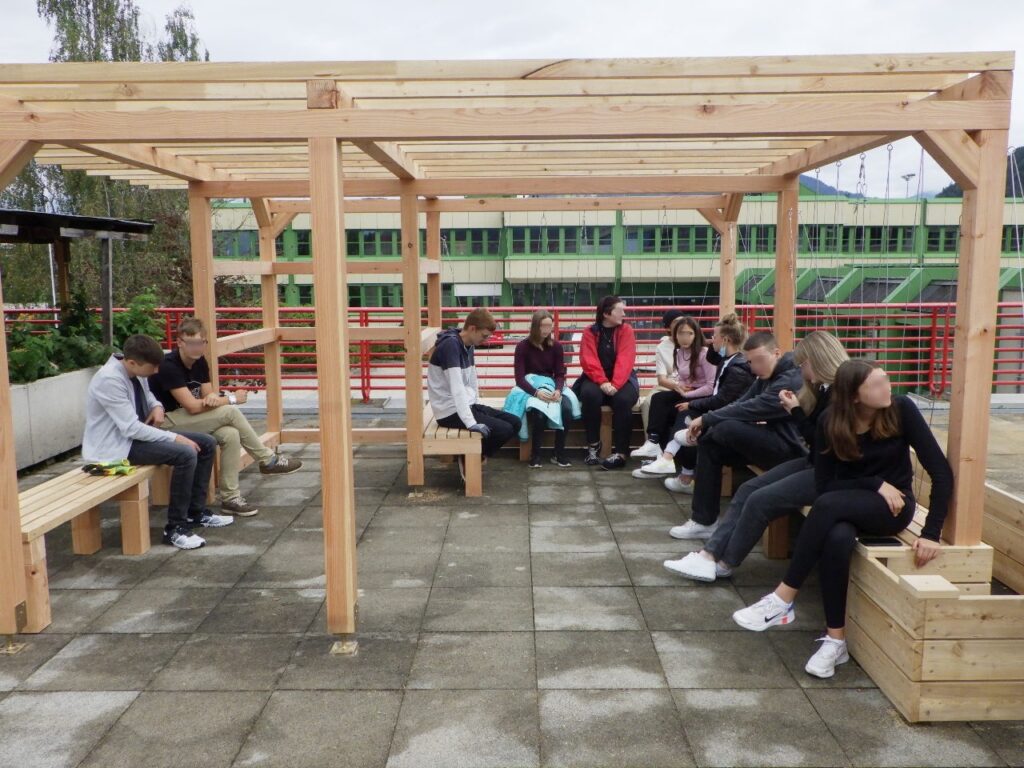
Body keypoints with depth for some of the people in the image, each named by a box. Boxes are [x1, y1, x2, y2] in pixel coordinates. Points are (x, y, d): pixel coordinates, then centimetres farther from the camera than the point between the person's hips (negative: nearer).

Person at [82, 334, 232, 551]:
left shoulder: (136, 371, 0)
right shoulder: (109, 379, -26)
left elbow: (146, 395, 21)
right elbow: (131, 428, -27)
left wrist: (157, 407, -2)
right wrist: (174, 437, -23)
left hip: (137, 432, 9)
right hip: (116, 444, -9)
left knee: (207, 444, 3)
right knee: (186, 454, -28)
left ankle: (196, 512, 15)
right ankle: (175, 528, -17)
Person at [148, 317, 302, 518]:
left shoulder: (200, 361, 5)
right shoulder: (168, 366, -21)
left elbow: (208, 395, 4)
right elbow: (192, 406, -25)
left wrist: (214, 397, -23)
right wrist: (231, 398, -17)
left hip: (189, 420, 8)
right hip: (166, 423, -8)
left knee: (230, 435, -20)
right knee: (230, 412, -21)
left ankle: (230, 498, -15)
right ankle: (268, 461, -6)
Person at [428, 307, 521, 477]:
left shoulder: (468, 345, 9)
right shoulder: (450, 345, -20)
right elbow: (456, 387, -28)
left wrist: (475, 407, 7)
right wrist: (471, 422, -33)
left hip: (467, 405, 9)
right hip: (451, 412, -9)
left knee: (515, 423, 2)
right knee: (504, 430, -19)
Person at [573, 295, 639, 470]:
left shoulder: (626, 330, -1)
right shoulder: (590, 332, 0)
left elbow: (625, 360, -13)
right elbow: (589, 360, -11)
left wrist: (615, 384, -26)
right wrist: (602, 382, -25)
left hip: (621, 380, 0)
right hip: (597, 379, 0)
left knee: (623, 399, -32)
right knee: (589, 394, -32)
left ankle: (620, 453, -28)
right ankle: (593, 446, -16)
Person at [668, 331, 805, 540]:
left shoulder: (791, 380, -19)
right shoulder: (767, 376, 14)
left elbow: (751, 409, -25)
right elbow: (741, 403, 7)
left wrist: (705, 419, -17)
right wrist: (707, 423, -9)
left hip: (789, 448, -10)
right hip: (772, 440, 10)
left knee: (728, 428, -28)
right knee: (709, 441, -1)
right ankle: (704, 520, -1)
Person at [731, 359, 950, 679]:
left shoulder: (901, 409, -16)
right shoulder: (830, 423, -12)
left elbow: (940, 470, -16)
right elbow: (823, 485, -9)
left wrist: (932, 533, -22)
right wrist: (875, 484, -22)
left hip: (895, 506, -1)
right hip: (846, 506, 2)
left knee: (829, 506, -35)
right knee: (837, 539, -37)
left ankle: (783, 600, -26)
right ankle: (836, 639, -23)